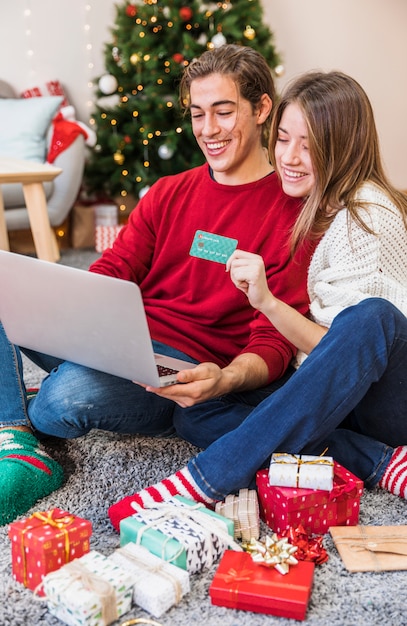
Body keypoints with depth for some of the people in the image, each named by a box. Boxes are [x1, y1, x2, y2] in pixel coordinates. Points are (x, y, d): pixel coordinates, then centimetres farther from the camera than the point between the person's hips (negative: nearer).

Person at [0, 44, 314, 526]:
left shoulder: (294, 212, -4)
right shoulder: (168, 193, 15)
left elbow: (276, 342, -8)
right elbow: (112, 270, 8)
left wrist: (226, 380, -31)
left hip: (185, 373, -6)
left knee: (73, 393, -34)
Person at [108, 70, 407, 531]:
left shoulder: (368, 216, -13)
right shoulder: (320, 208, 11)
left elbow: (350, 339, -17)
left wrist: (267, 301, -29)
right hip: (343, 396, 6)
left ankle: (206, 479, -41)